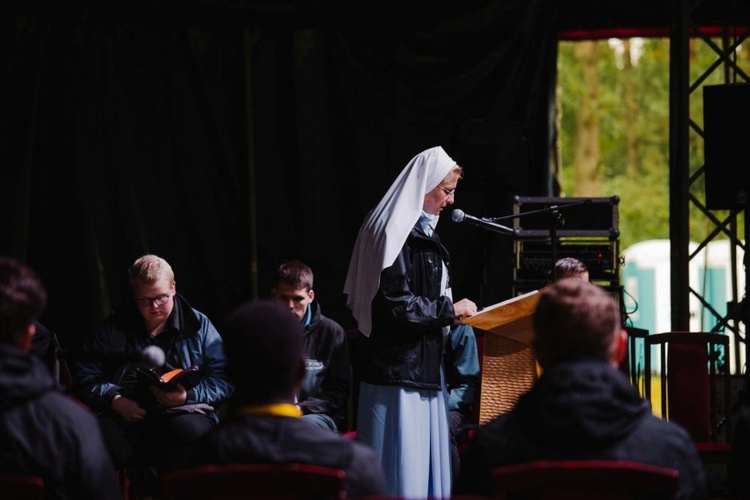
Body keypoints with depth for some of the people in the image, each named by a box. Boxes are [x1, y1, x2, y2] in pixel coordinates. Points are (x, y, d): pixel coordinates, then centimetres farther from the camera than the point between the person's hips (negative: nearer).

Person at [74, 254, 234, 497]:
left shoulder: (199, 326, 12)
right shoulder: (113, 328, 14)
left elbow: (223, 381, 5)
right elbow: (86, 378, 9)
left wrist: (188, 396, -15)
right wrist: (116, 400, -11)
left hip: (182, 411, -1)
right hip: (125, 415, 1)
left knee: (190, 432, -40)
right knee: (99, 439, -36)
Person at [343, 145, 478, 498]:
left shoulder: (423, 230, 15)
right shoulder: (395, 231, -15)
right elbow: (395, 303, -22)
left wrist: (453, 311, 7)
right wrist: (449, 309, -13)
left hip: (423, 363, 10)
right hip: (397, 366, -10)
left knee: (426, 460, 9)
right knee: (401, 459, -8)